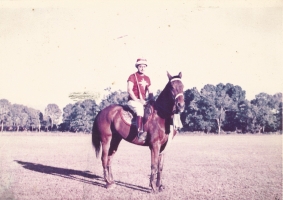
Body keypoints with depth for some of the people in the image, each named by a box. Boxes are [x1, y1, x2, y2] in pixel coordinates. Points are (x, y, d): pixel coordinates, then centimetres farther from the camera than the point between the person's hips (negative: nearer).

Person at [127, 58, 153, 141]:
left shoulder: (147, 78, 17)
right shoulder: (132, 77, -1)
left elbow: (150, 92, 18)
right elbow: (129, 90, -10)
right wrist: (137, 100, -17)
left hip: (143, 101, 7)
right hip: (133, 101, -7)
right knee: (140, 108, -34)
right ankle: (140, 132, -43)